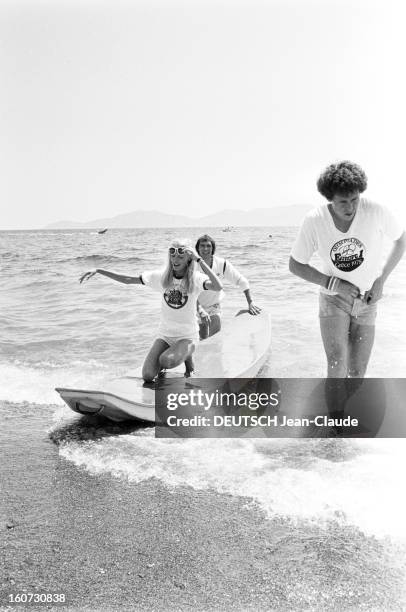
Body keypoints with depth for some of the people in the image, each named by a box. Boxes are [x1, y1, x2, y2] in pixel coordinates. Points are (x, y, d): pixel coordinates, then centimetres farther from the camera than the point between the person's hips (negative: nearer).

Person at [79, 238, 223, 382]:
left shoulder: (196, 279, -15)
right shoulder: (162, 277, -5)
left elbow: (218, 287, -36)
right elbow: (127, 280, -2)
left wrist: (199, 260, -32)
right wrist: (97, 271, -9)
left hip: (187, 337, -3)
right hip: (165, 334, 3)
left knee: (167, 362, -32)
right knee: (147, 376, -12)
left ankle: (187, 356, 3)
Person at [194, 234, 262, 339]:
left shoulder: (222, 264, -15)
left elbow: (241, 281, -9)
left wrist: (250, 303, -14)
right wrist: (200, 311, -38)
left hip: (214, 307, 1)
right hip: (196, 308, -1)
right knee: (203, 341, 6)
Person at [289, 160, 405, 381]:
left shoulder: (376, 211, -22)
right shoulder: (314, 221, -20)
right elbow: (295, 265, -7)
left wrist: (381, 279, -12)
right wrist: (334, 284, -19)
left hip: (366, 301, 1)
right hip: (333, 299, -1)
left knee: (357, 373, 5)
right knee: (337, 365, -20)